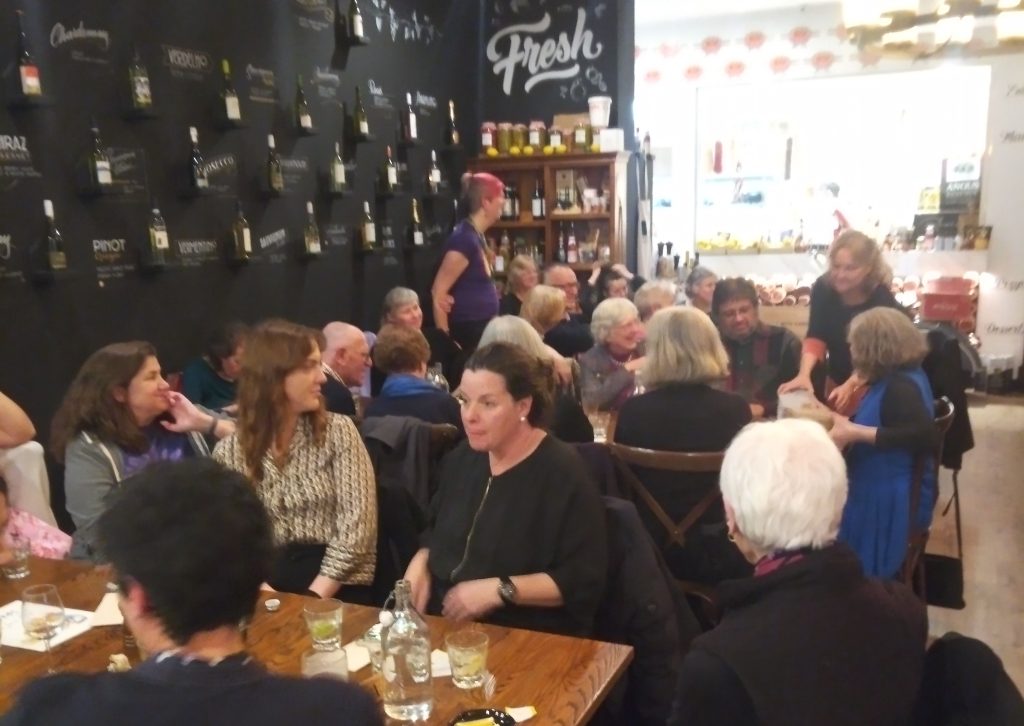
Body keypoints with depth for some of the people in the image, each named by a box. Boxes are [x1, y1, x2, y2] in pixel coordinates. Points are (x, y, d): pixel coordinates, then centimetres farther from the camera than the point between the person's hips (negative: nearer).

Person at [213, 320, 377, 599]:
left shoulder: (337, 431, 3)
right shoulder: (229, 452, 7)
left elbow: (358, 523, -5)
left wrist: (315, 597, -14)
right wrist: (264, 594, -16)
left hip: (335, 588, -1)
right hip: (267, 579, 2)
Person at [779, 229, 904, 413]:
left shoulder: (882, 299, -24)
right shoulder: (823, 287, -15)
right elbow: (816, 337, -20)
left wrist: (849, 386, -44)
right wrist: (804, 374, -37)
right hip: (837, 381, 3)